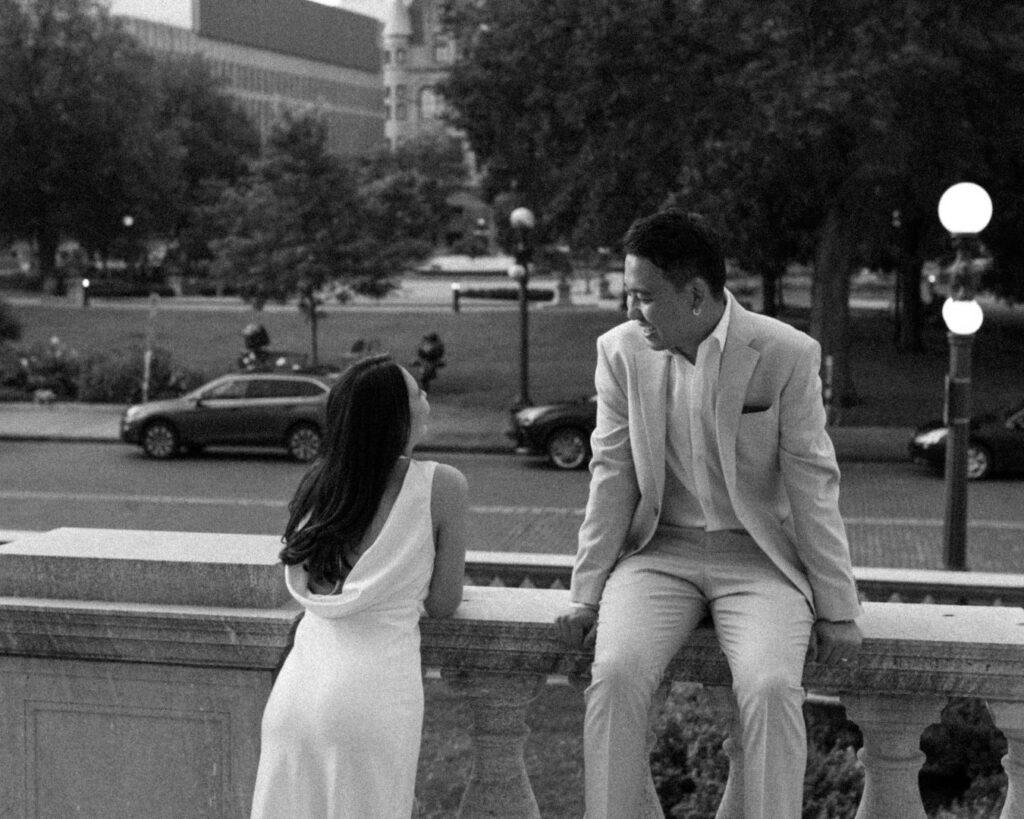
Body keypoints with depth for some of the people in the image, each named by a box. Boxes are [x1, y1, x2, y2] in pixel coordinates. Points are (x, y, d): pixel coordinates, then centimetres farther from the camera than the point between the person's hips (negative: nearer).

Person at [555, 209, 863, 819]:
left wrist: (838, 611, -5)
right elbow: (613, 476, 4)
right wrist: (587, 595, 0)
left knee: (772, 688, -29)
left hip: (758, 557, -2)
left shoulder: (787, 355, -9)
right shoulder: (621, 351, 0)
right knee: (615, 676, -25)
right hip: (660, 552, 2)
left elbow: (813, 485, -5)